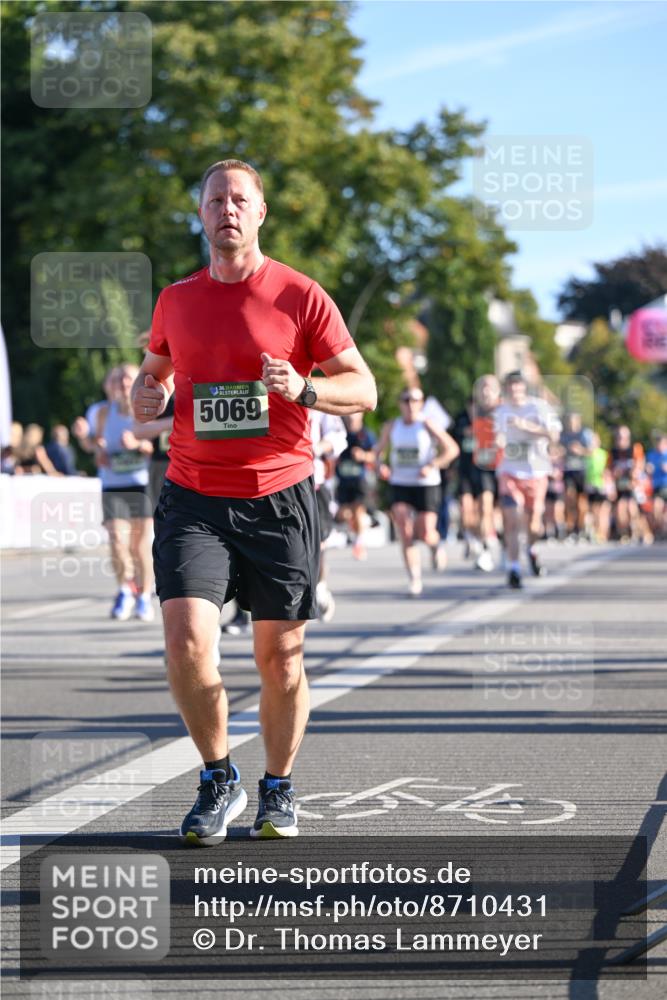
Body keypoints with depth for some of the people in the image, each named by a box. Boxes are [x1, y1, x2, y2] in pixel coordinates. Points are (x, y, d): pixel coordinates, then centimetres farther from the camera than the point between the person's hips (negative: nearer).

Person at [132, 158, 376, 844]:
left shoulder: (299, 296, 0)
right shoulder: (176, 300, 10)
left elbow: (363, 388, 1)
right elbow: (154, 371, 26)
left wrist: (304, 389, -18)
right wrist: (148, 396, 2)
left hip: (279, 498, -2)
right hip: (193, 498, 2)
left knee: (280, 658, 3)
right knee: (186, 644, -14)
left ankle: (278, 790, 24)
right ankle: (218, 781, 7)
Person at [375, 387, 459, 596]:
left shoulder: (427, 426, -5)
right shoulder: (391, 427, 6)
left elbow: (452, 449, -6)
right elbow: (379, 449, 20)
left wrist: (432, 466, -17)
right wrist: (380, 464, -2)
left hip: (426, 485, -3)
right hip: (400, 485, 3)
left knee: (425, 535, -6)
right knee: (405, 534, -11)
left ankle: (435, 546, 32)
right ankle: (414, 579, -6)